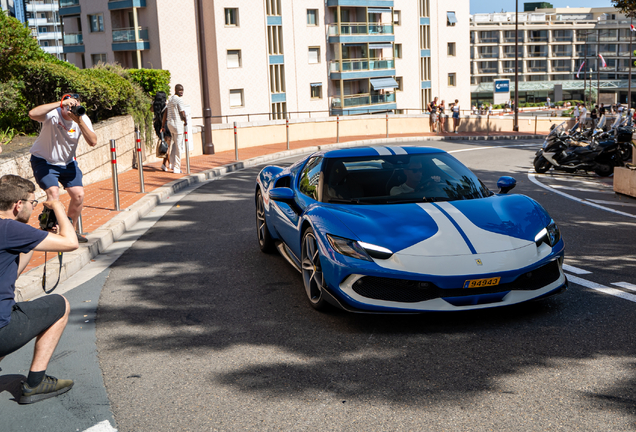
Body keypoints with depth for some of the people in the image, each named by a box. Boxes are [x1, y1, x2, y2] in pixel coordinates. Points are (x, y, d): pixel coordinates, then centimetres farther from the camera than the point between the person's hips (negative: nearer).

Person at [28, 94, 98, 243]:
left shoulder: (82, 119, -12)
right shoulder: (53, 115, -24)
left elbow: (93, 142, -24)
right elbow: (33, 113, -47)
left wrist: (80, 121, -35)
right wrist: (61, 103, -45)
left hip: (67, 162, 5)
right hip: (44, 161, -4)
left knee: (78, 195, -5)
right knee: (53, 193, -22)